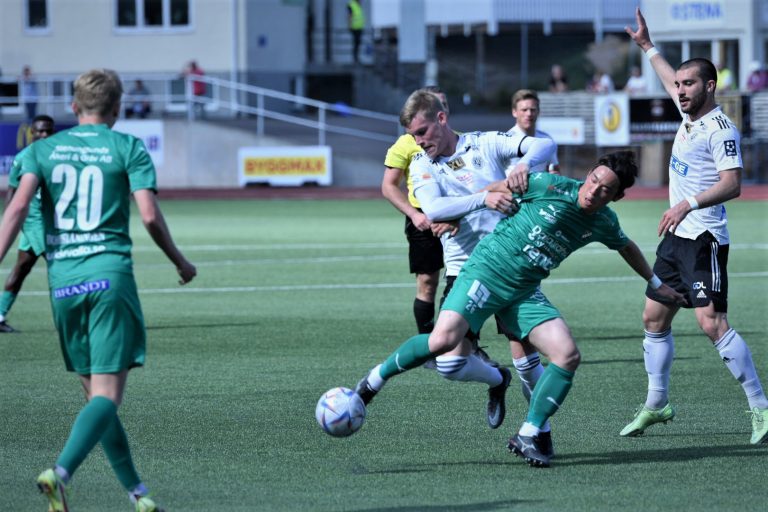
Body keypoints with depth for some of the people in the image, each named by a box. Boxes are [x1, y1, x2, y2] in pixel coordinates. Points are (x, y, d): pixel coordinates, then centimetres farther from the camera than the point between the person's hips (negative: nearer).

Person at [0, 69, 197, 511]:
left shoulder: (44, 149, 10)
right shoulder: (129, 149, 3)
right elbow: (150, 216, -5)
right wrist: (180, 262, 10)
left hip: (62, 280, 4)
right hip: (110, 275, -4)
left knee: (95, 392, 14)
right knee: (107, 394, -8)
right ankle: (60, 473, -31)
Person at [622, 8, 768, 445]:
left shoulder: (721, 129, -15)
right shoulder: (690, 115, 12)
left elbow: (732, 184, -24)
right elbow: (671, 80, 34)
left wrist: (688, 204, -34)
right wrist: (647, 46, 40)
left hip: (704, 239, -10)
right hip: (676, 237, 10)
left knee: (712, 323, -18)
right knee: (655, 319, 12)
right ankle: (656, 405, 24)